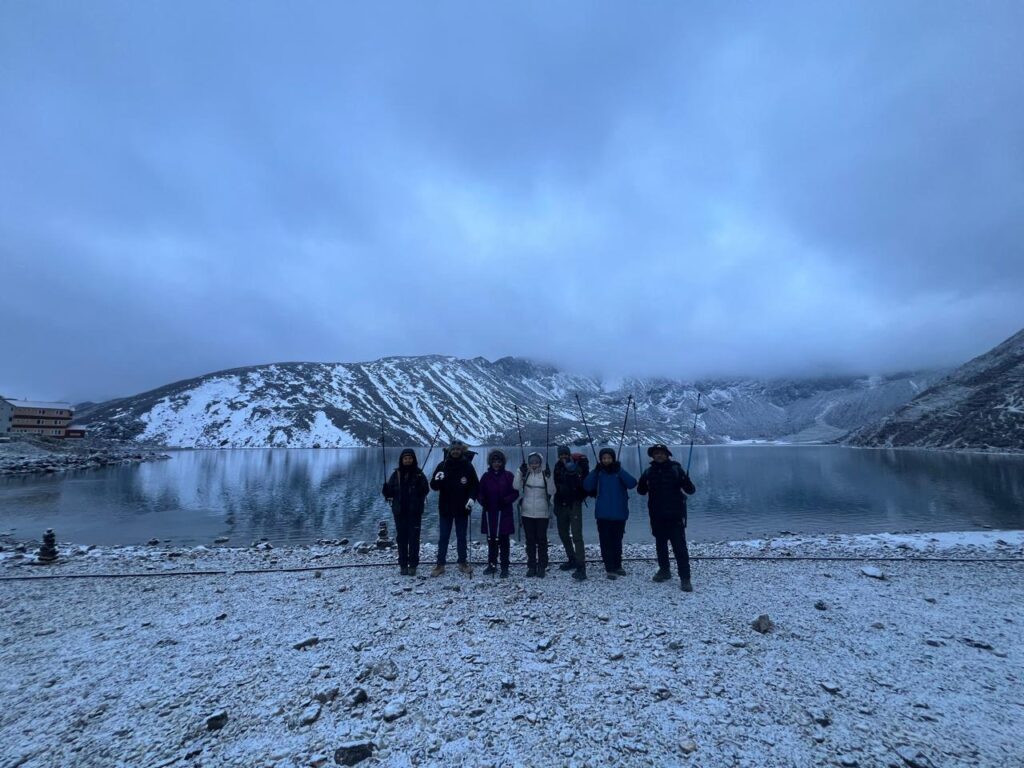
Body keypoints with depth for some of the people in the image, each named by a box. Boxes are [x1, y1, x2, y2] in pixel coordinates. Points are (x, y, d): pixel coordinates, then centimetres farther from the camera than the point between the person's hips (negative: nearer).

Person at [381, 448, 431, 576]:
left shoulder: (419, 473, -2)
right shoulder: (396, 474, 4)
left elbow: (425, 490, -10)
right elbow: (390, 492, 5)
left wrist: (421, 484, -29)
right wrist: (386, 490, -17)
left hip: (414, 511, -2)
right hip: (399, 511, 2)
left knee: (414, 538, 1)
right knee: (401, 538, 7)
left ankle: (413, 565, 9)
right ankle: (403, 565, 16)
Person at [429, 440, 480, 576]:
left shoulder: (467, 465, -3)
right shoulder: (443, 465, -2)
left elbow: (476, 485, 2)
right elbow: (433, 486, -2)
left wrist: (472, 498, -14)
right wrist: (437, 480, -25)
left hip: (462, 508, 0)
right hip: (445, 508, 0)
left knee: (461, 537, 11)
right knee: (443, 537, 6)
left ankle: (463, 563, 22)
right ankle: (440, 564, 14)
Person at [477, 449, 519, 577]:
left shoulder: (508, 476, -1)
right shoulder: (486, 476, 6)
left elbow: (515, 493, -1)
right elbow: (480, 492, 9)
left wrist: (506, 500, -18)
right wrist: (482, 500, -11)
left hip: (504, 513, -2)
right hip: (489, 513, 2)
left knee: (503, 540, 2)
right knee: (491, 540, 11)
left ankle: (504, 567, 9)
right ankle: (492, 564, 23)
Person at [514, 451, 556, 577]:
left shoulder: (545, 474, 0)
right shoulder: (525, 474, 3)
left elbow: (551, 492, -8)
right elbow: (516, 487, -10)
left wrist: (549, 478, -20)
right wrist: (520, 472, -18)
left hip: (542, 513, -1)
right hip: (527, 513, 1)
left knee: (542, 539, 4)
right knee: (530, 540, 8)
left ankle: (542, 567, 14)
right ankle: (531, 566, 17)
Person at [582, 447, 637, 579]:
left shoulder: (619, 472, 2)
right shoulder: (598, 473, 1)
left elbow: (632, 483, -14)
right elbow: (587, 487, -12)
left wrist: (619, 470, -21)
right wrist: (595, 470, -19)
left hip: (619, 514, 1)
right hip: (603, 514, -1)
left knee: (617, 541, 15)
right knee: (606, 542, 0)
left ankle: (617, 565, 31)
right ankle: (609, 568, 8)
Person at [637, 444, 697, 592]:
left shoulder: (676, 469, -6)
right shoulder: (649, 471, 3)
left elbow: (691, 490, -8)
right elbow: (642, 491, 9)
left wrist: (687, 483, -30)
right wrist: (642, 484, -13)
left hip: (675, 515, -4)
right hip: (657, 516, 4)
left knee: (679, 547, -6)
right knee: (660, 545, 15)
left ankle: (685, 579, 0)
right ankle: (664, 570, 32)